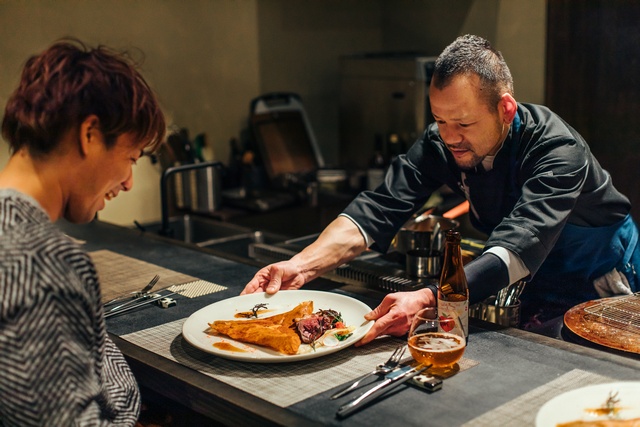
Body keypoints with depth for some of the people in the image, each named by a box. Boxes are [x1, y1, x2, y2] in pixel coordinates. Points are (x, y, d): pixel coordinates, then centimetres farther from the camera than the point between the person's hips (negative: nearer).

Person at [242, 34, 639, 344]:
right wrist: (302, 266, -39)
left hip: (599, 282, -4)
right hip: (533, 285, 4)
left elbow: (516, 249, -45)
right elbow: (378, 209, -23)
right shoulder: (440, 143, -16)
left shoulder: (557, 150, -32)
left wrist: (427, 299, -60)